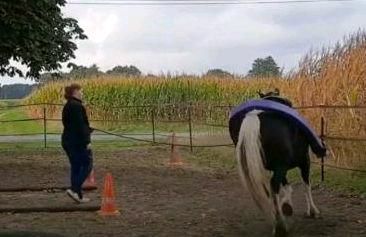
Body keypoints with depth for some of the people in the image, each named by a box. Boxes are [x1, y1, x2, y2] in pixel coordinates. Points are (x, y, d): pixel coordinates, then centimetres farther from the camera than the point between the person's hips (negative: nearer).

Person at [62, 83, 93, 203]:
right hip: (78, 142, -10)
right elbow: (80, 125, -21)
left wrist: (88, 129, 30)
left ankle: (78, 195, 13)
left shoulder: (67, 106, 15)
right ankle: (74, 189, -11)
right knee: (87, 165, 0)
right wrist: (86, 142, -19)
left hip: (67, 141, 10)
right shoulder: (77, 106, -16)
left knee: (75, 167, 11)